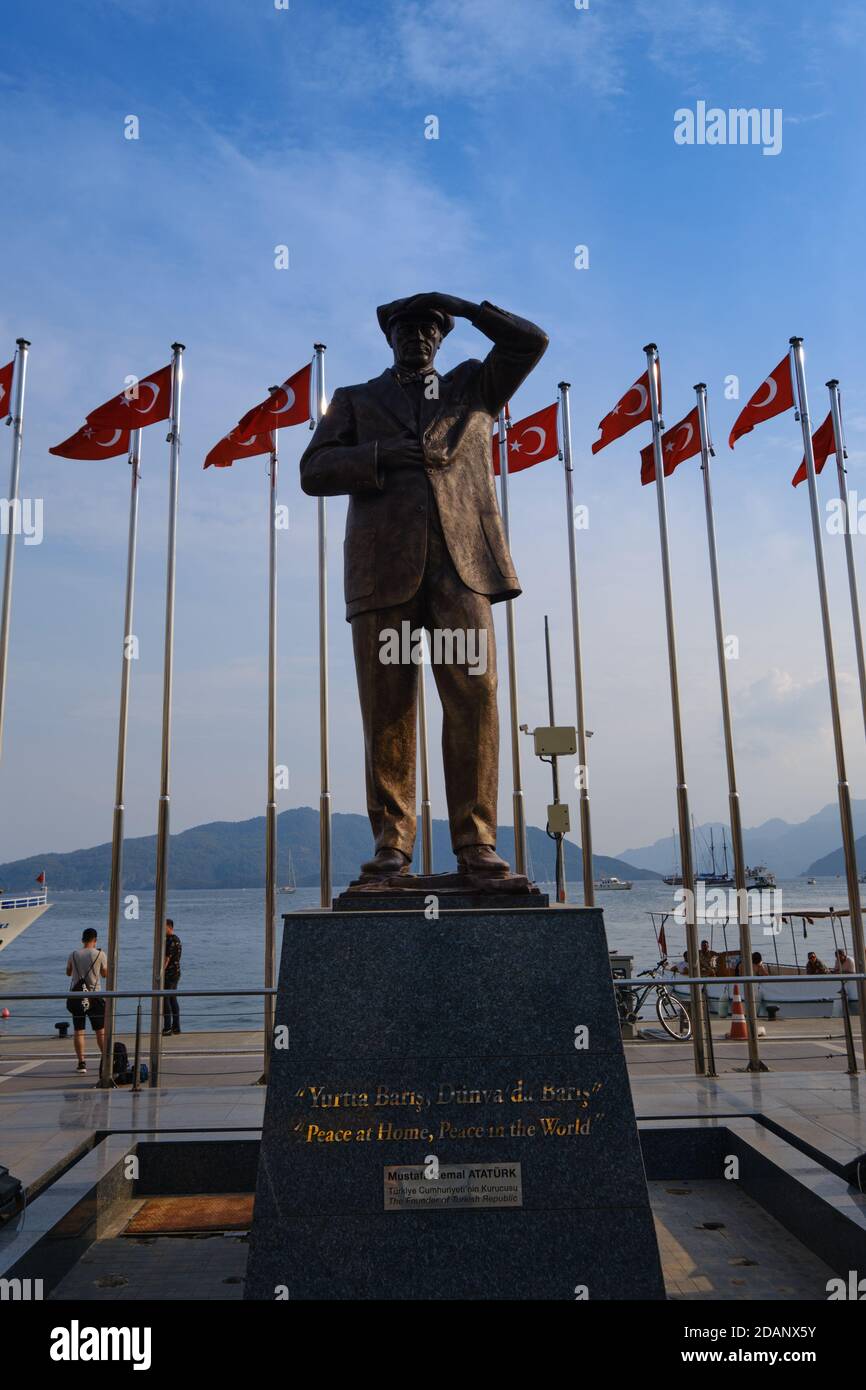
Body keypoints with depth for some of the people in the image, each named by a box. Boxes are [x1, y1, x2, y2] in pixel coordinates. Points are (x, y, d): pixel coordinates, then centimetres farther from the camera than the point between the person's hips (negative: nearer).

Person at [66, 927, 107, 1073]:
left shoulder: (74, 955, 1)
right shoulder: (100, 954, -6)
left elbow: (68, 973, 16)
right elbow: (105, 974, 4)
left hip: (77, 995, 2)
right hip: (94, 996, -1)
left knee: (78, 1031, 5)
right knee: (101, 1031, 9)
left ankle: (81, 1063, 2)